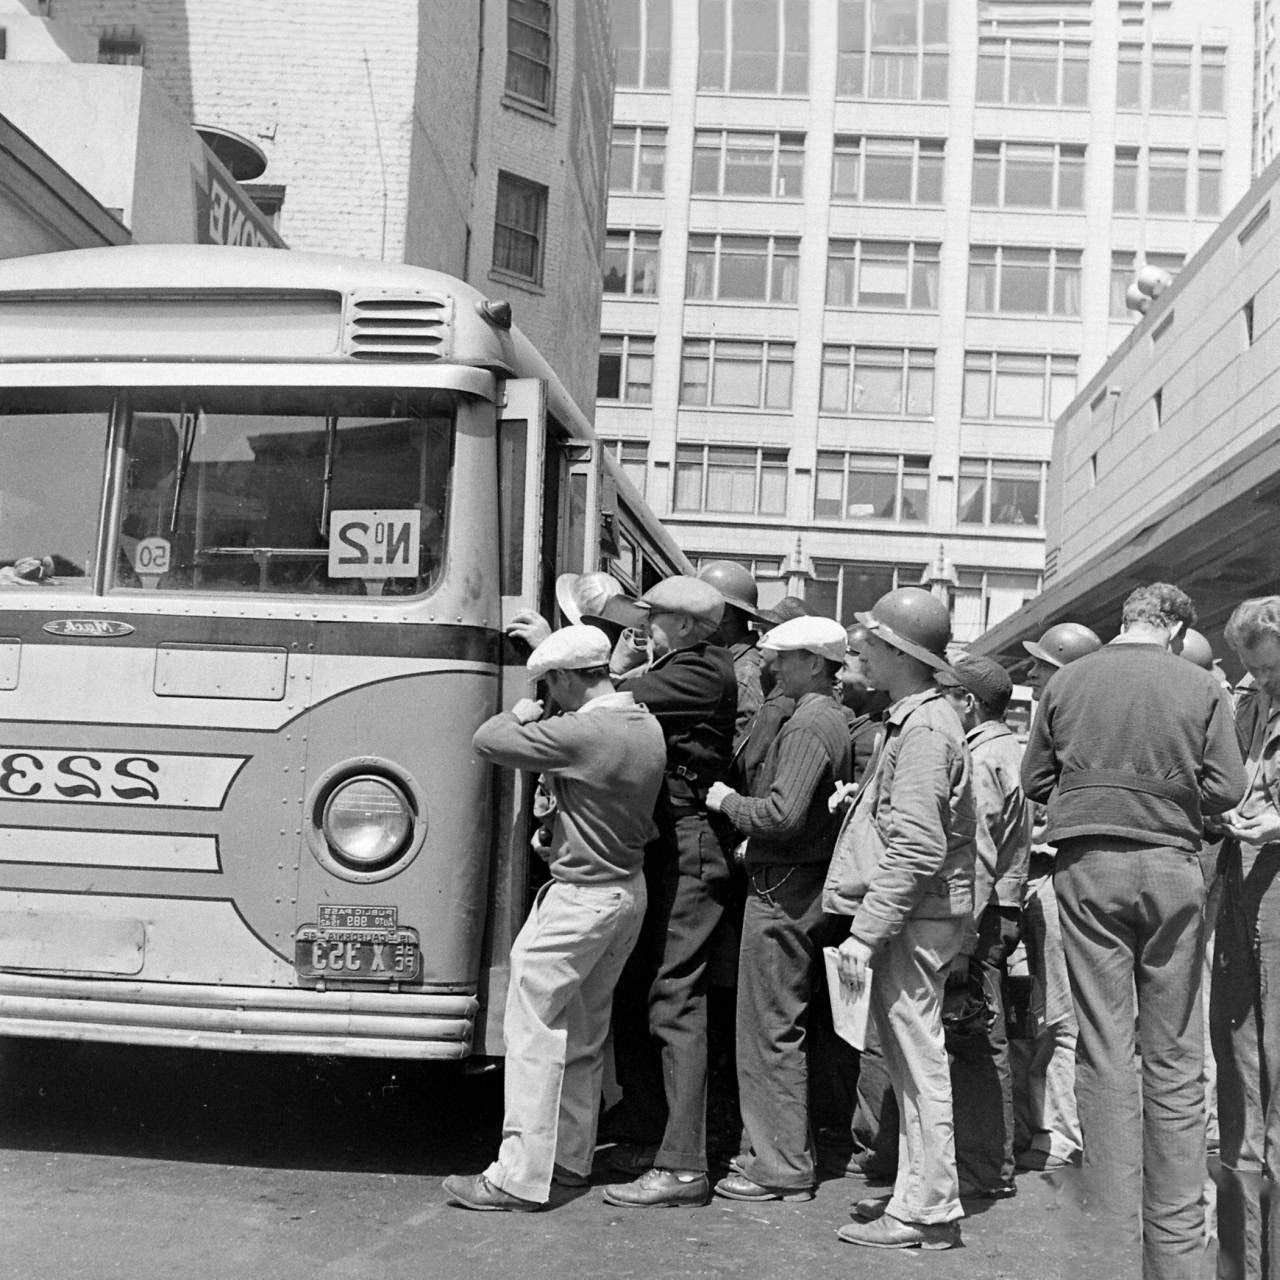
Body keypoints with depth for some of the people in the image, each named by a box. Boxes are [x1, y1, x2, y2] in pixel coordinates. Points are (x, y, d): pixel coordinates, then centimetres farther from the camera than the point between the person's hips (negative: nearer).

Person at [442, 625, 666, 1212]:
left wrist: (519, 717, -1)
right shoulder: (647, 726, 4)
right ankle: (572, 1157, 28)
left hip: (580, 897, -9)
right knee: (585, 1031, 19)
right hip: (630, 889, 9)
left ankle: (520, 1178, 2)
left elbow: (487, 741, -19)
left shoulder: (581, 733, -23)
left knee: (534, 1030, -2)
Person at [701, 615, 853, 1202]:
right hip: (802, 884, 10)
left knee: (771, 1029, -3)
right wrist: (746, 823, 13)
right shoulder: (833, 720, 15)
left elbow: (782, 814, -24)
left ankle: (780, 1170, 3)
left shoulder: (808, 725, -15)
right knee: (779, 1026, 16)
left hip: (781, 889, -10)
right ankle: (772, 1150, 24)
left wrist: (727, 801, -10)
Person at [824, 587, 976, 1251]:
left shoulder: (924, 728, -17)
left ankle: (928, 1210, 6)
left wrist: (865, 932, -23)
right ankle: (918, 1190, 27)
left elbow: (915, 849, -24)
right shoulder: (913, 718, 15)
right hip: (908, 918, 10)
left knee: (918, 1061, -3)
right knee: (909, 1061, 16)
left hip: (911, 920, -10)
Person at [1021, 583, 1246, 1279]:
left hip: (1087, 865, 1)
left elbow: (1034, 780, 8)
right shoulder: (1200, 687, -1)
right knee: (1174, 1057, 6)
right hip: (1171, 867, 0)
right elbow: (1227, 787, -2)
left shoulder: (1065, 682, 3)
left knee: (1104, 1052, 3)